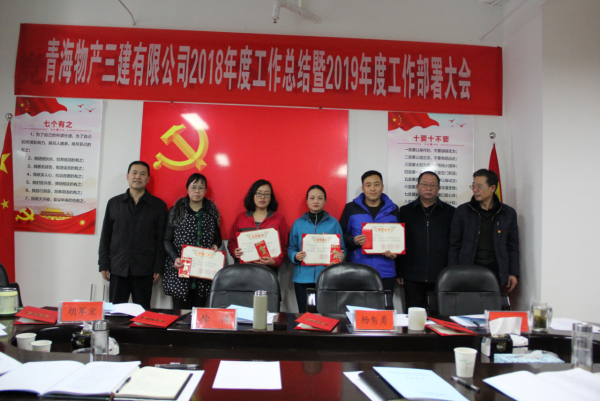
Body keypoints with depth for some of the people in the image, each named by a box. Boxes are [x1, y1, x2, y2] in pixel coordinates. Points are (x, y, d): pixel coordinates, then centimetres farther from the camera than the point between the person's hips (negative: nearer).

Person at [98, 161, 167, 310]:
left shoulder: (158, 206, 4)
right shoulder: (114, 203, 11)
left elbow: (161, 239, 3)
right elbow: (105, 236, 12)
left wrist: (158, 268, -2)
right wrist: (103, 264, 5)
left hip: (144, 270, -2)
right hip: (118, 269, 2)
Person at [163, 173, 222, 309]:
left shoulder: (212, 212, 11)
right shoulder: (176, 211, 4)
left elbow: (218, 238, 19)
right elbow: (167, 240, 3)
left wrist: (216, 245, -3)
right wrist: (175, 258, -13)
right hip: (180, 270, -2)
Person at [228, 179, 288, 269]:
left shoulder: (279, 219, 9)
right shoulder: (241, 217, 14)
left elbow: (283, 247, 8)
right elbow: (232, 242, 20)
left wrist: (274, 261, -9)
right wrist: (234, 252, 0)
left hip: (267, 268, -1)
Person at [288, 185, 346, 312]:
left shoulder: (333, 223, 6)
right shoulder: (298, 223, 8)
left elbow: (342, 248, 7)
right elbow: (291, 248, 7)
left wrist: (340, 256, -14)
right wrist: (295, 256, -14)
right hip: (303, 277, 1)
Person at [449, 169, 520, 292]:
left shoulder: (508, 213, 9)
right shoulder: (462, 211, 5)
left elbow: (513, 247, 13)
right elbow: (454, 246, 6)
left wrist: (513, 273, 4)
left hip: (497, 273, 1)